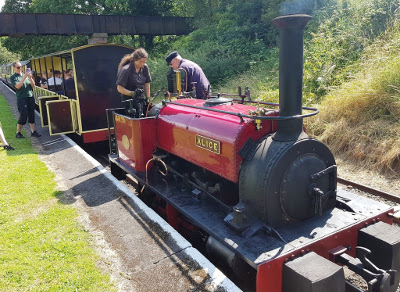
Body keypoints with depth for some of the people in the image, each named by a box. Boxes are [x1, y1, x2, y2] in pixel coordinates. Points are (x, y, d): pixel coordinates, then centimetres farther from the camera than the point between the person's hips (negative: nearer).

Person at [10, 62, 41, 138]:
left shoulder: (26, 75, 14)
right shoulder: (13, 77, 0)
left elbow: (33, 85, 9)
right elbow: (18, 86, -14)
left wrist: (30, 78, -8)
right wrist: (24, 77, -17)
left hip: (30, 97, 5)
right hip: (21, 98, -5)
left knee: (31, 115, 6)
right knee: (23, 115, -6)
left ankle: (33, 131, 11)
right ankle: (18, 133, 9)